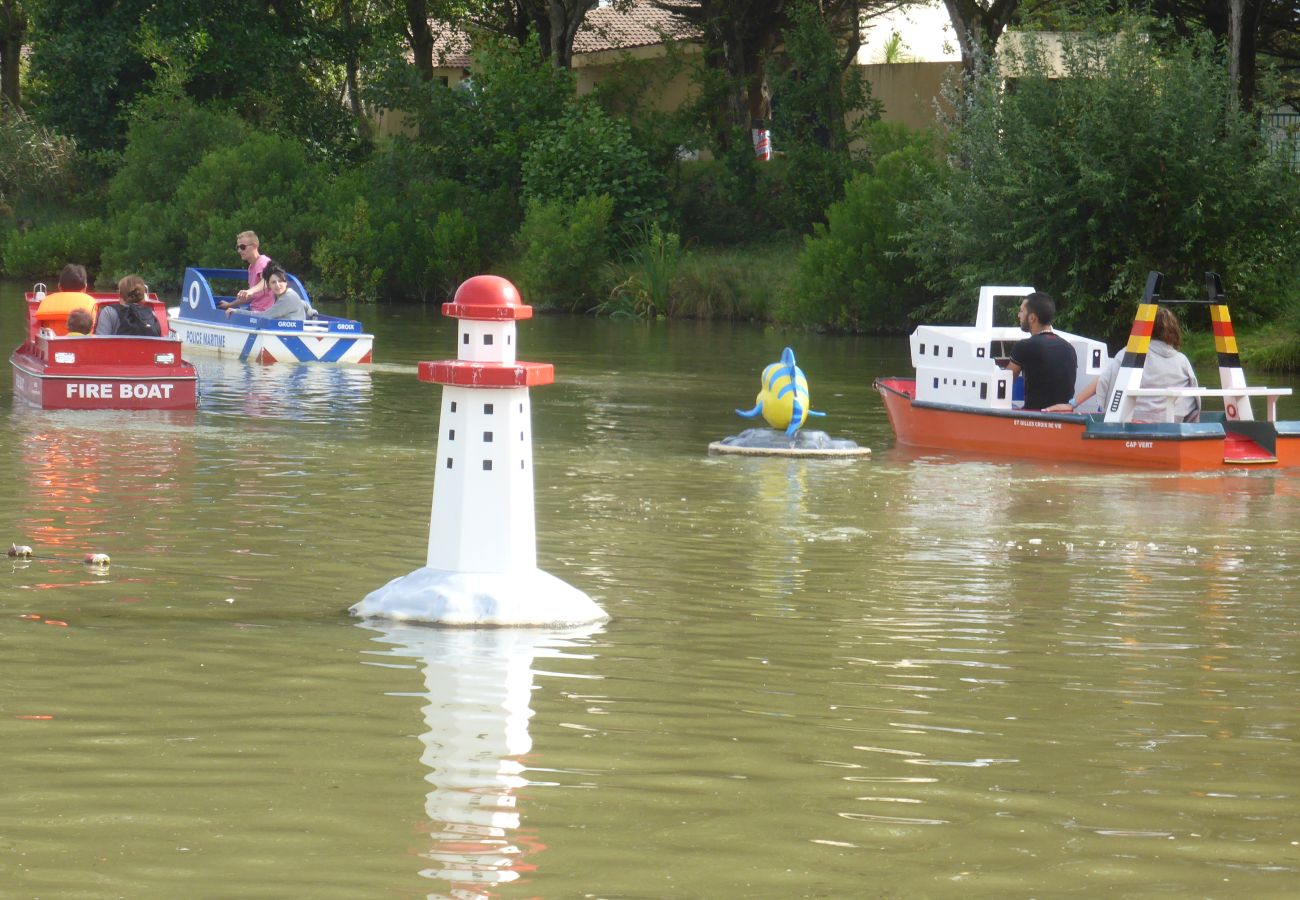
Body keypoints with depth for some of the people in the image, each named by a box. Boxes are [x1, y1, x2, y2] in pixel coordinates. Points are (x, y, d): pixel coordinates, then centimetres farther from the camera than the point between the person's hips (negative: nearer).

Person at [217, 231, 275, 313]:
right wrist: (229, 305, 29)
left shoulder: (263, 262, -10)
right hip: (254, 310, 9)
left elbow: (266, 282, -33)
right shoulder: (251, 267, 19)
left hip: (264, 311, -9)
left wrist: (250, 291, -51)